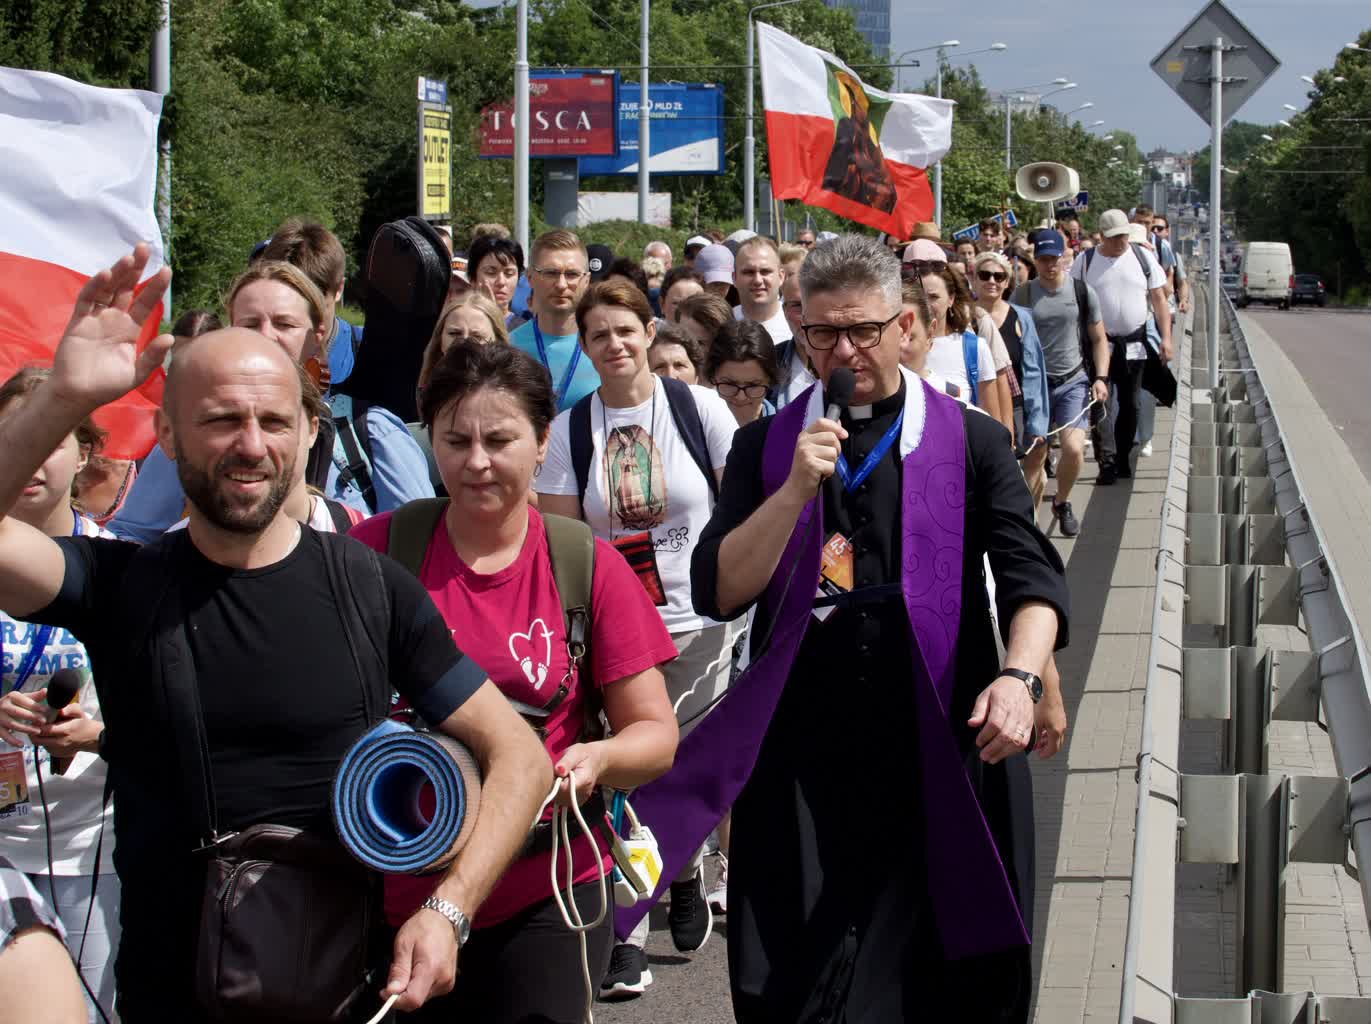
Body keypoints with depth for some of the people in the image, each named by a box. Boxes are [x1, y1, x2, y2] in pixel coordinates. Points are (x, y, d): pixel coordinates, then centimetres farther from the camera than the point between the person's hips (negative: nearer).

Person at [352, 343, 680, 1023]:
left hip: (546, 902, 0)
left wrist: (596, 759, -19)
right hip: (398, 898, 0)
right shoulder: (376, 550, -1)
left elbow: (656, 733, 2)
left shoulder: (590, 566, 0)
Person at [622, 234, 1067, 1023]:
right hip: (804, 749, 1)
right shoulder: (767, 447, 9)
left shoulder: (972, 442, 6)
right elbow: (719, 592, 0)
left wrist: (1020, 673, -21)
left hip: (943, 746, -1)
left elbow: (1032, 577, -2)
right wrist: (797, 490, -12)